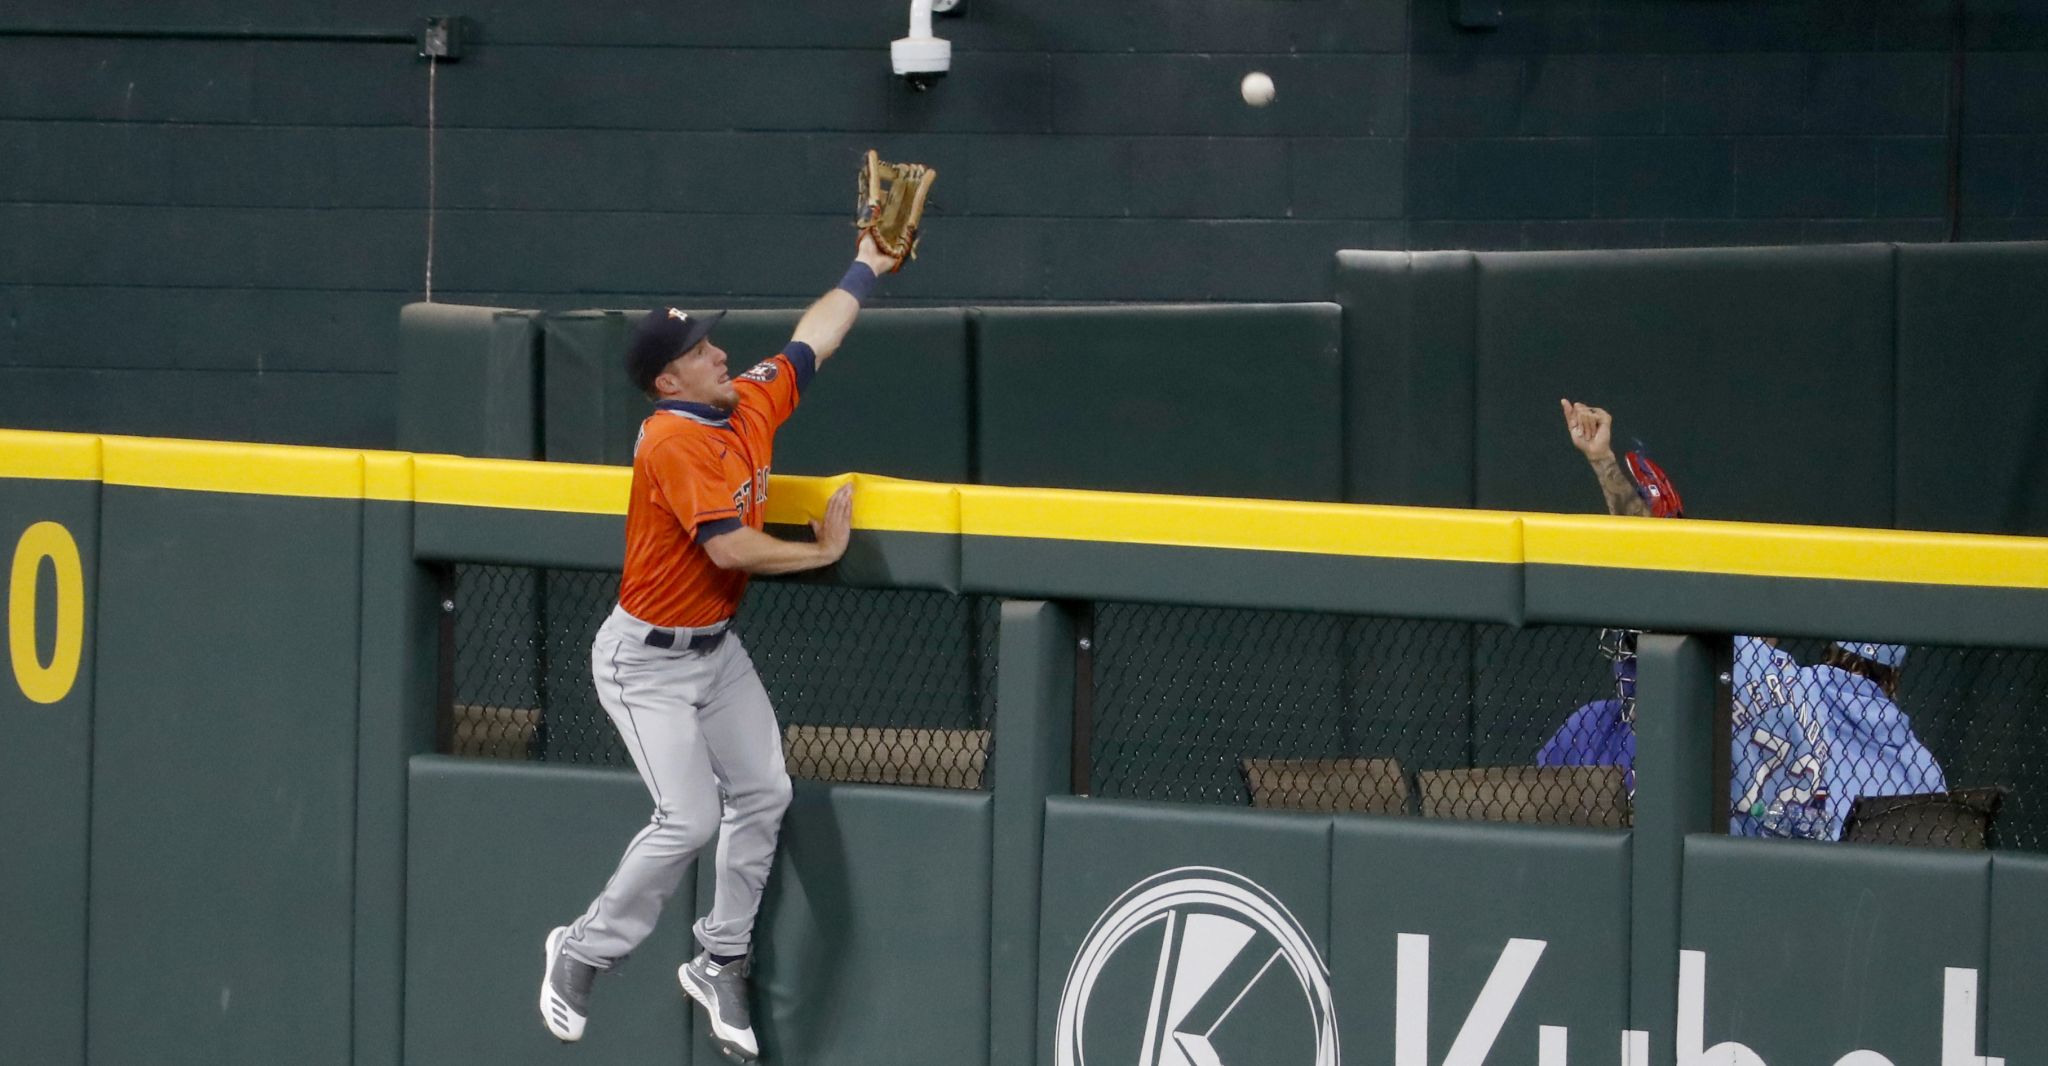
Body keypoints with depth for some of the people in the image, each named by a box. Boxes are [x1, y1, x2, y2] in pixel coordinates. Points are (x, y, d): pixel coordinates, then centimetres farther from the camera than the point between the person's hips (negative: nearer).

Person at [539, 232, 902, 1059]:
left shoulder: (751, 403, 0)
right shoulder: (673, 441, -25)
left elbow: (811, 341, 17)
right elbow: (729, 548, -30)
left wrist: (866, 268, 22)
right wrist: (822, 551, -16)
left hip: (715, 648, 9)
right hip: (647, 660, -9)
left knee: (763, 794, 2)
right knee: (692, 818, -13)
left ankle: (719, 964, 15)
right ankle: (583, 953, 5)